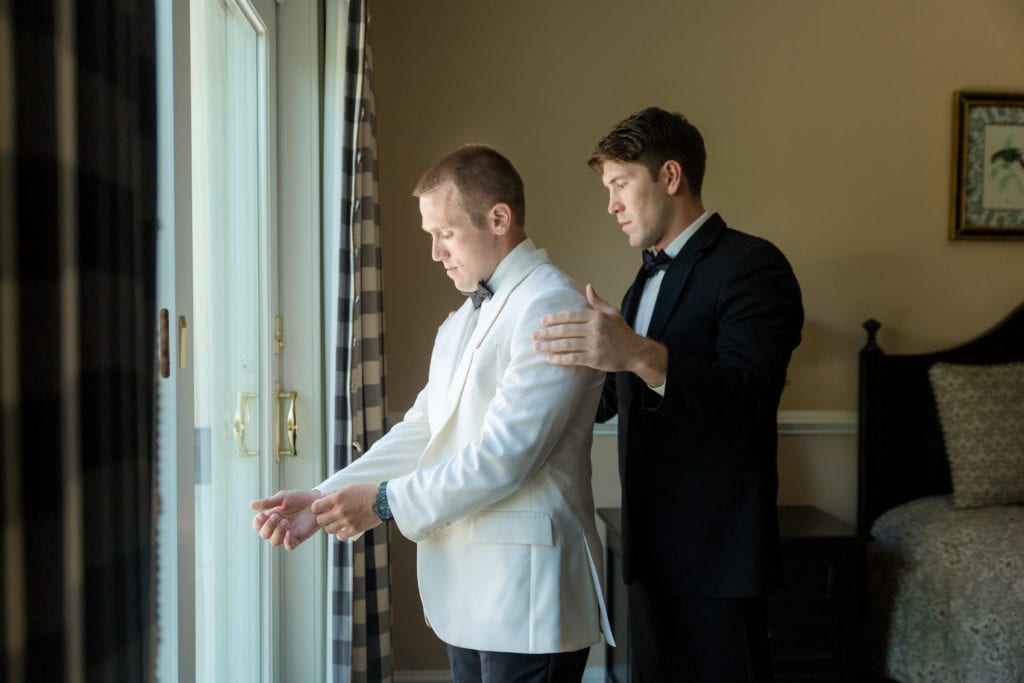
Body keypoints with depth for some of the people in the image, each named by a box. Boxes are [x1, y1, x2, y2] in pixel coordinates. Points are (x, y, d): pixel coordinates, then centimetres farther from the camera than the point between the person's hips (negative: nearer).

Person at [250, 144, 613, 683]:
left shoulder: (550, 308, -15)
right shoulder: (461, 323, 16)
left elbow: (504, 456, -20)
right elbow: (419, 433, 11)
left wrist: (386, 501, -12)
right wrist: (325, 498, -1)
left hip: (525, 598, -8)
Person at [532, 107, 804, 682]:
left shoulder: (751, 264, -12)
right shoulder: (650, 275, 15)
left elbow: (745, 395, -28)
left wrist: (639, 354, -41)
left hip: (714, 551, -8)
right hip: (651, 547, 8)